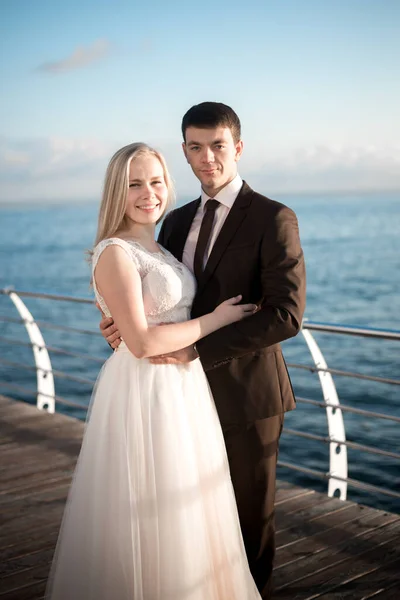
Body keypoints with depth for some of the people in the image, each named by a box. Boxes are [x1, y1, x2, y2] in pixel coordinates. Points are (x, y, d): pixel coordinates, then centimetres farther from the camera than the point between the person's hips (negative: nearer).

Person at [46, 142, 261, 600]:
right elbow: (142, 343, -22)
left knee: (182, 507, 19)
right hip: (144, 392, -9)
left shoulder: (157, 248, 10)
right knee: (150, 515, 4)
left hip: (183, 388, 9)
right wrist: (216, 319, -13)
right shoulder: (115, 253, -16)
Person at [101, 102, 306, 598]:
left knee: (249, 515, 13)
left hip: (246, 395, -5)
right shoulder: (176, 222, 9)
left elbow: (286, 315, -21)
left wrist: (198, 347, -22)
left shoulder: (273, 219, -12)